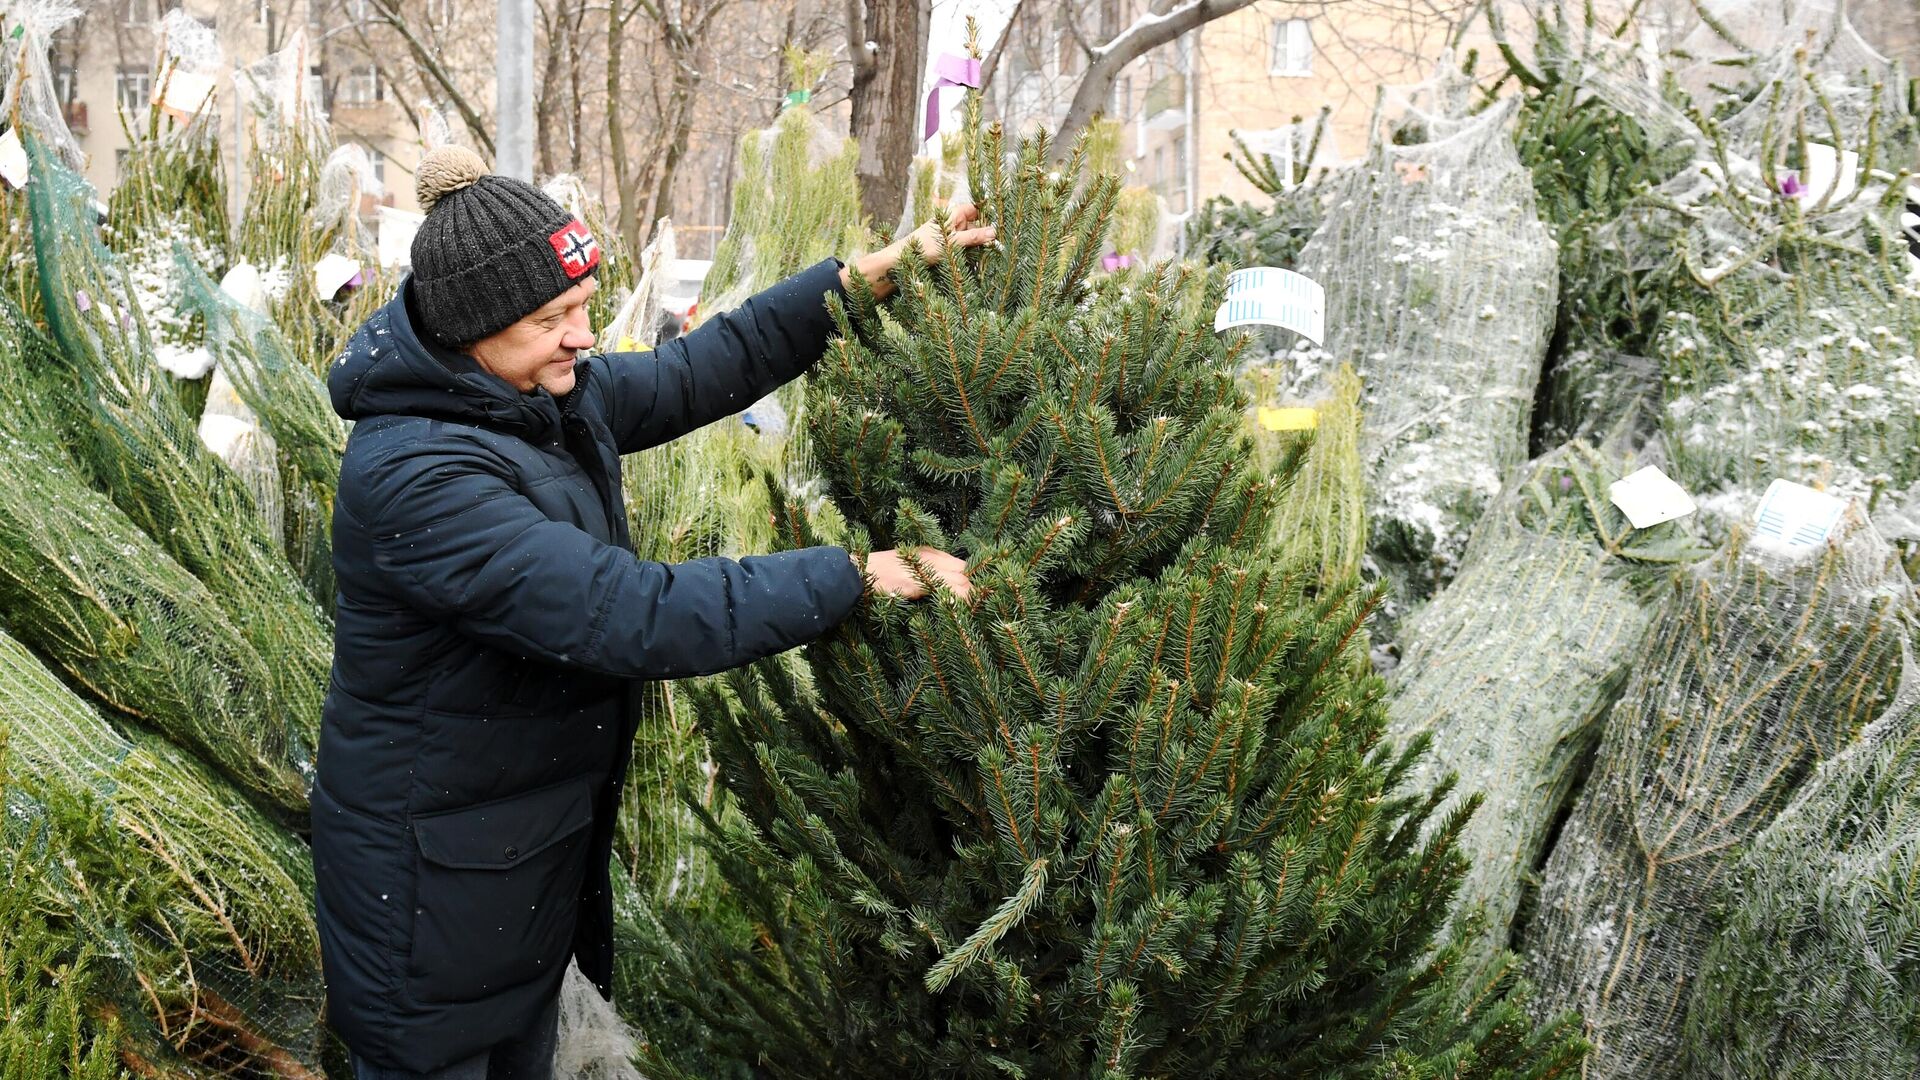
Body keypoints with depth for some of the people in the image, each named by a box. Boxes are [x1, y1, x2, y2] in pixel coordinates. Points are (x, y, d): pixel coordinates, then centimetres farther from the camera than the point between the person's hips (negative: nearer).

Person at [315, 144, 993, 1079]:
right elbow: (631, 616, -35)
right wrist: (858, 577, -31)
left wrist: (867, 276, -3)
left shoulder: (549, 397, -3)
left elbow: (697, 372, 6)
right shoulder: (414, 477, -30)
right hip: (435, 876, -8)